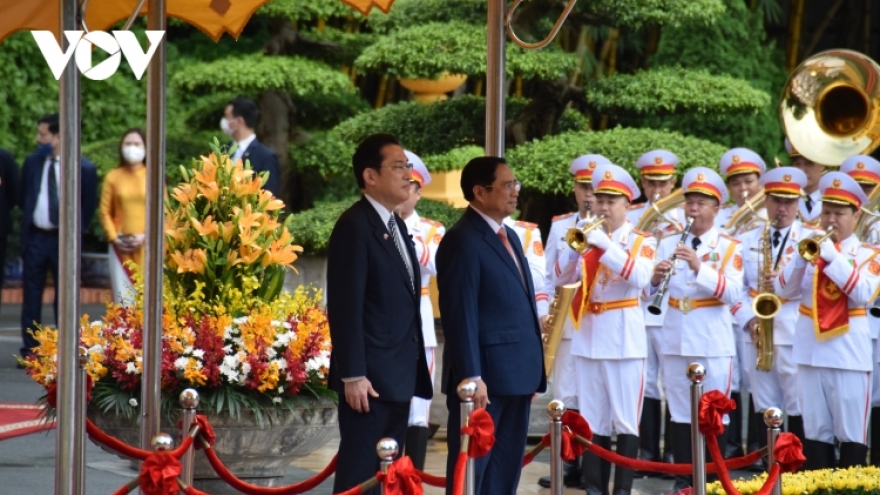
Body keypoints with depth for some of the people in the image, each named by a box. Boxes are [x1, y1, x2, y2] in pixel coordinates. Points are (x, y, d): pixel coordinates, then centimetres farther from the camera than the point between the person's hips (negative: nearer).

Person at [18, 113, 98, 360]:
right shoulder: (32, 162, 5)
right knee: (31, 296, 4)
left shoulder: (84, 168, -6)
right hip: (34, 238, 3)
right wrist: (29, 217, 4)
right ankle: (30, 351, 8)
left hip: (63, 240, -3)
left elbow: (88, 206, 3)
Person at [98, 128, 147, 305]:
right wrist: (114, 238, -5)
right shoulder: (113, 177, 7)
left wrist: (146, 236, -9)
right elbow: (104, 211, 7)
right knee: (123, 298, -3)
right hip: (121, 248, 1)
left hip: (147, 247, -1)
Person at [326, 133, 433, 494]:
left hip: (400, 374, 9)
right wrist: (353, 375, -21)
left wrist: (412, 371, 15)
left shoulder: (397, 225, 16)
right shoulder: (354, 226, -12)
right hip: (370, 375, -9)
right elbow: (346, 306, -17)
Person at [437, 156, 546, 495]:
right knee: (470, 468, -2)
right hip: (485, 375, -9)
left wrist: (532, 370, 15)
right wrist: (471, 377, -22)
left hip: (516, 374, 9)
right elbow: (460, 315, -17)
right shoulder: (463, 240, -12)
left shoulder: (509, 236, 17)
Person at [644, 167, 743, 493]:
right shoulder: (668, 244, 9)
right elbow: (647, 295, 3)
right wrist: (655, 279, -19)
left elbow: (734, 294, -16)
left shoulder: (729, 247, -1)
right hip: (675, 341, 3)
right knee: (680, 414, 8)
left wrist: (700, 268, -26)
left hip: (713, 343, -3)